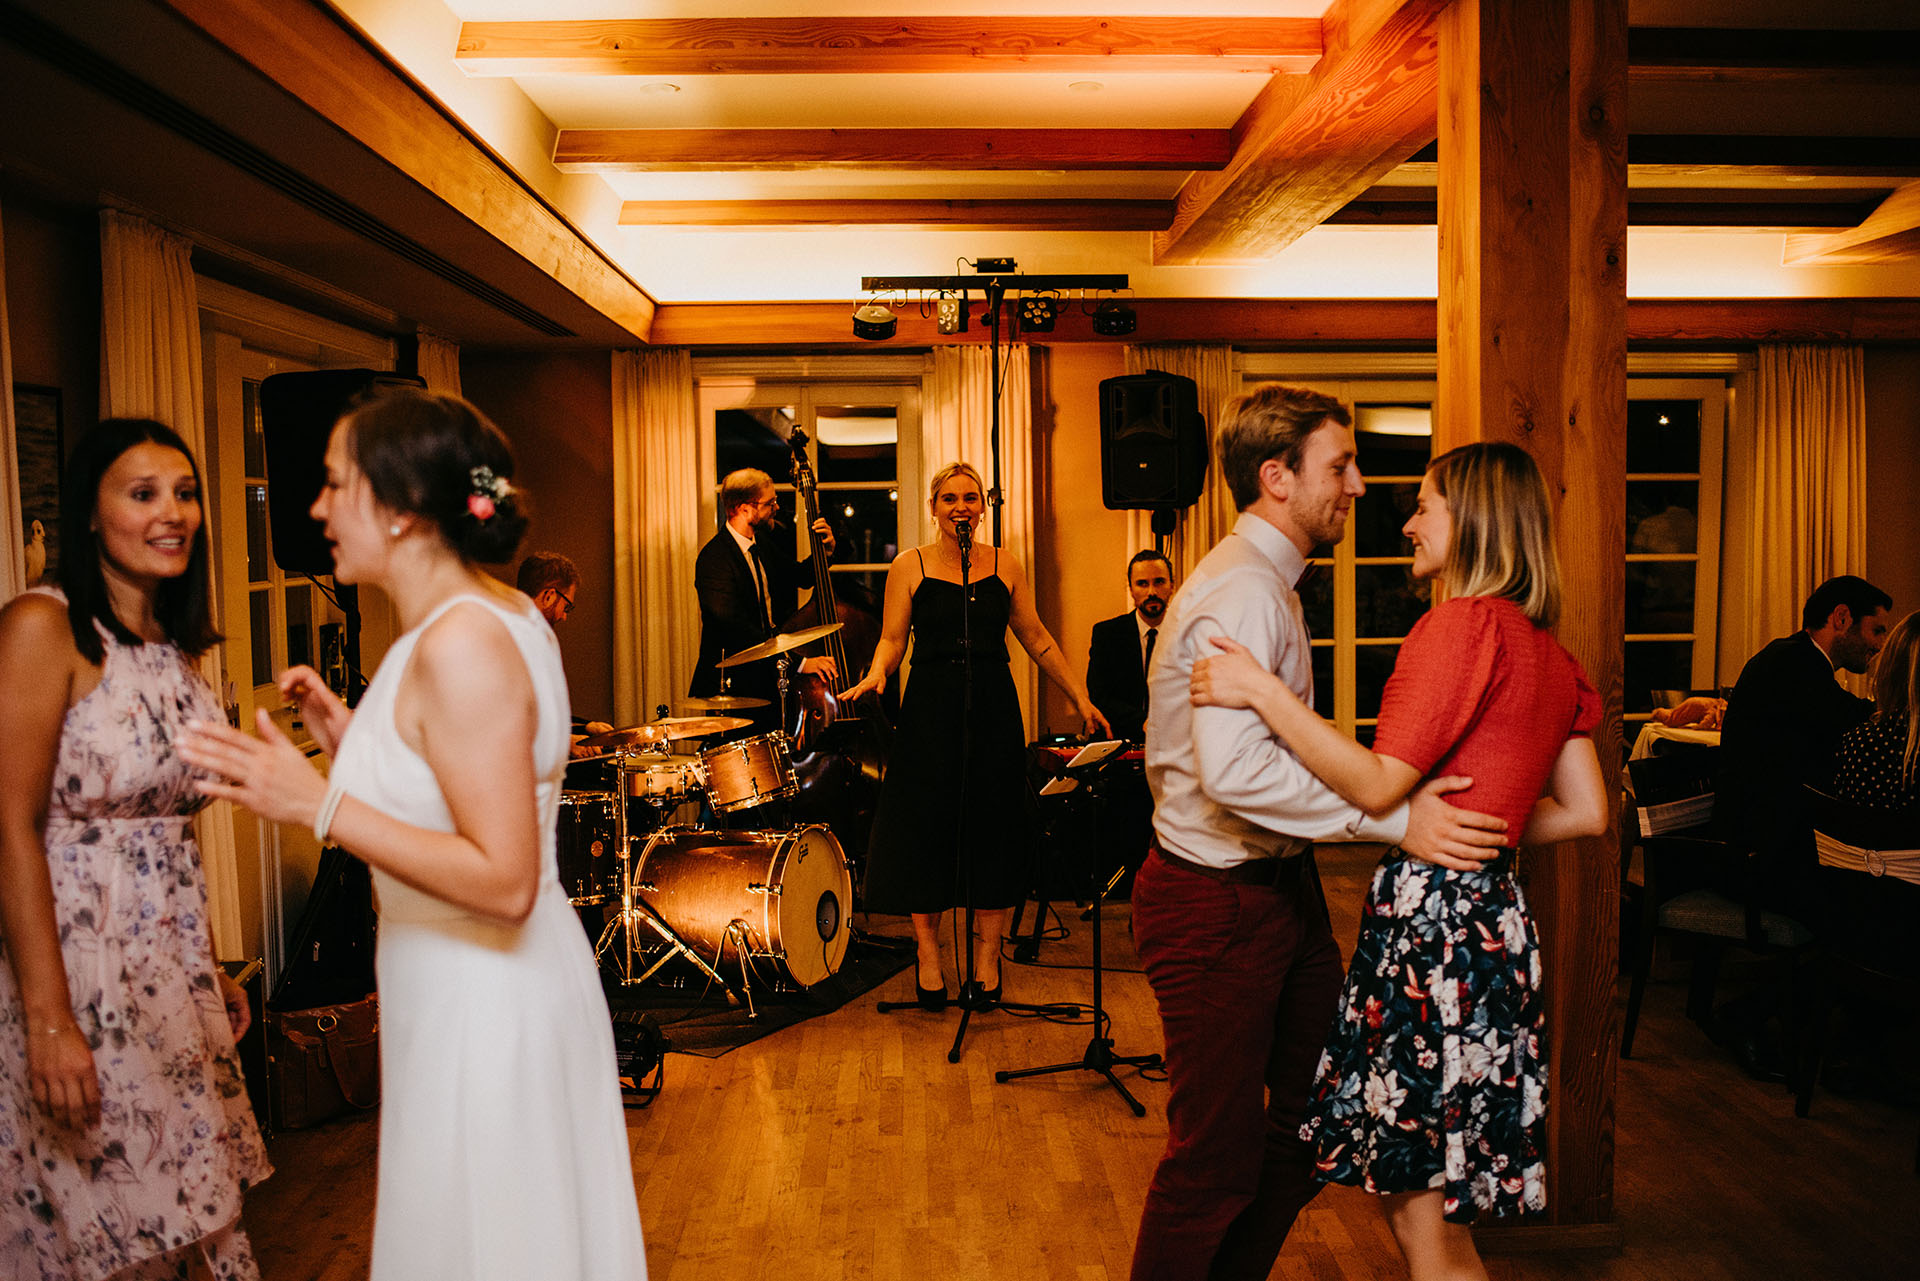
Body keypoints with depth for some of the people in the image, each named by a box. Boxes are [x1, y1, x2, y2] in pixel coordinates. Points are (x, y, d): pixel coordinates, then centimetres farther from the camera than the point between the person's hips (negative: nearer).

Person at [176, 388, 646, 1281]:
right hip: (490, 982, 9)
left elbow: (504, 882, -28)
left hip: (479, 997, -9)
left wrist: (319, 805, -25)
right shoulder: (494, 614, 6)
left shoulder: (462, 645, -24)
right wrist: (351, 738, 7)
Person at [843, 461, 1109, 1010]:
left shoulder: (1004, 565, 8)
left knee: (994, 826, 4)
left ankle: (987, 955, 17)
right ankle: (928, 953, 17)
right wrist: (875, 676, -21)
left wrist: (1080, 698, 10)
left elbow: (1037, 639, 12)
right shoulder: (910, 565, 3)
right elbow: (892, 638, 0)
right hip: (931, 710, -2)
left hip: (994, 709, 2)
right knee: (927, 825, 1)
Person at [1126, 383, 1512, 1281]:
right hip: (1216, 903, -10)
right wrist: (1393, 820, -30)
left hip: (1279, 886, 10)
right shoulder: (1243, 590, -21)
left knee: (1316, 1117, 19)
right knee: (1218, 1152, 3)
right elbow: (1236, 770, -34)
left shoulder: (1262, 578, 14)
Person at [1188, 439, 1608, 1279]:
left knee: (1421, 1212, 4)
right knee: (1425, 1195, 19)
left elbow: (1378, 785, -20)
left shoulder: (1464, 623, -14)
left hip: (1434, 918, -9)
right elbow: (1585, 813, 15)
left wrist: (1263, 690, -19)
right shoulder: (1544, 648, 14)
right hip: (1489, 908, 9)